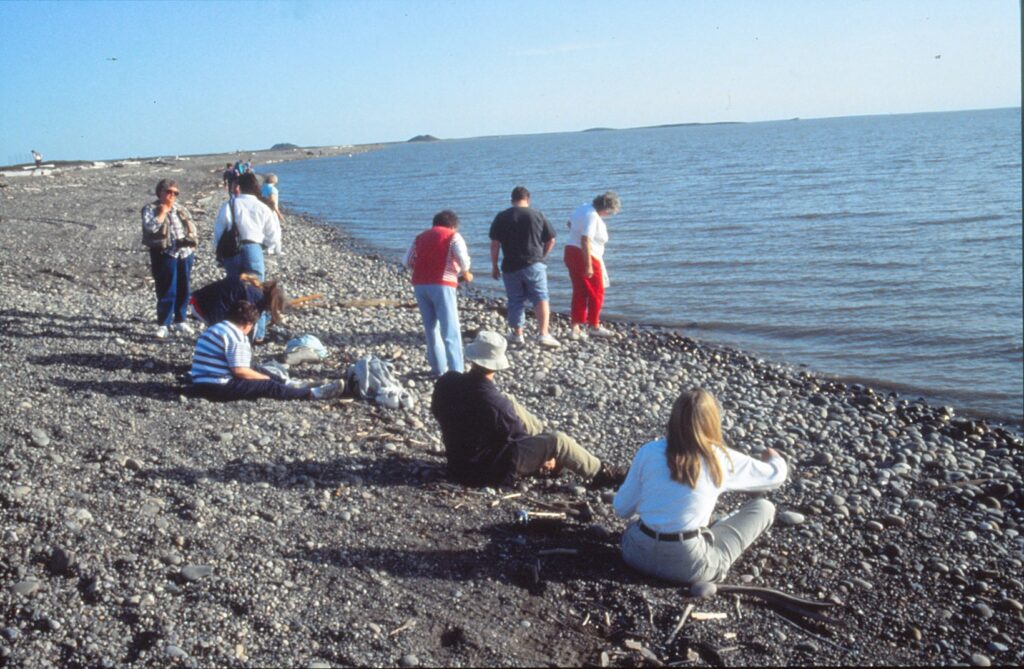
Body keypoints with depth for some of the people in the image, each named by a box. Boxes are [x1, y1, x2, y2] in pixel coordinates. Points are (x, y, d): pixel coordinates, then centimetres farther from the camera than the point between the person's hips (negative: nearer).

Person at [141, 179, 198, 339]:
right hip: (165, 254, -5)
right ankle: (163, 325, 1)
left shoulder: (181, 210, 17)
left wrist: (190, 239, 2)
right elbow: (150, 227, -17)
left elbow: (192, 228, 18)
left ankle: (180, 321, 23)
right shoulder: (151, 209, 0)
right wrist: (162, 212, -12)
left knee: (183, 290, 10)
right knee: (167, 291, -7)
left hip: (185, 253, 6)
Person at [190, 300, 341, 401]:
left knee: (260, 379, 20)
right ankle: (312, 394, -5)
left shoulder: (214, 329, 18)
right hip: (219, 387, -10)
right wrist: (265, 378, -4)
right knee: (270, 386, -7)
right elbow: (239, 371, -19)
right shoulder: (236, 336, -15)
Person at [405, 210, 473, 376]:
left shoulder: (420, 237, 19)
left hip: (420, 284, 5)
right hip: (441, 285, -5)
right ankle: (457, 371, -11)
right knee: (450, 330, -5)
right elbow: (463, 260, -7)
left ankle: (438, 367, 18)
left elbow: (408, 261, 13)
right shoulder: (453, 236, 5)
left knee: (431, 327, 16)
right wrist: (466, 273, 12)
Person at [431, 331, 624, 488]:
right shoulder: (495, 403, -31)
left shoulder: (445, 383, -14)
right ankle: (599, 473, 16)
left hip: (458, 460, 7)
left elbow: (437, 412, 8)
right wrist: (543, 458, 6)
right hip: (490, 470, -7)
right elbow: (520, 437, -14)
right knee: (557, 440, -7)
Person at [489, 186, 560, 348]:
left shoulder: (501, 217, 1)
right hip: (534, 265, -1)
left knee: (515, 301, 12)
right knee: (541, 298, -1)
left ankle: (517, 334, 21)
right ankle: (544, 334, -14)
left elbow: (495, 244, -2)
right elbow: (551, 240, 4)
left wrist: (494, 265, 7)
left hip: (510, 266, 1)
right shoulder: (537, 215, 2)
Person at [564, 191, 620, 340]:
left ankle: (576, 329, 10)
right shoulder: (593, 217, -22)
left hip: (571, 251, 9)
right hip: (586, 256, -9)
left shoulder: (583, 208, 7)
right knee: (596, 293, 8)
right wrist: (588, 266, -28)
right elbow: (585, 241, -29)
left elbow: (570, 223, 24)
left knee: (579, 292, 12)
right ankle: (594, 327, 17)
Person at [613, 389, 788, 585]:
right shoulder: (721, 459, -6)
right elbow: (776, 476, 9)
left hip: (638, 553, 4)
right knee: (763, 508, 10)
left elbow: (621, 509, 4)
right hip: (688, 566, -4)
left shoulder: (648, 451, -2)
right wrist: (775, 458, 33)